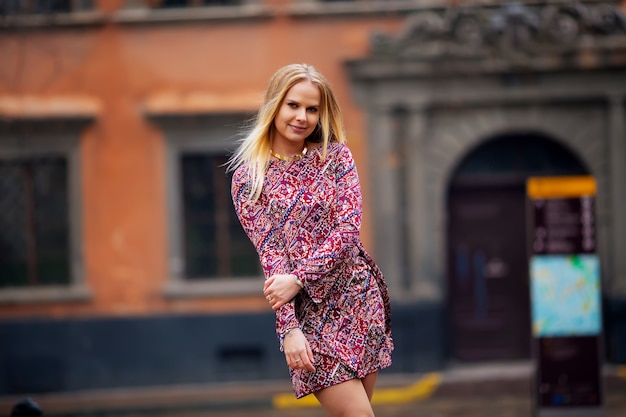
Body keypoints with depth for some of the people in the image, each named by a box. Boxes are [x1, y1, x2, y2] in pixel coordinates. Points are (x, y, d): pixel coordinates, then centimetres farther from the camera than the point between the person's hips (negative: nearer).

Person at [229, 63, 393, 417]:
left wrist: (299, 278, -17)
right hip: (307, 311, -2)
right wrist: (288, 327, -16)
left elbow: (349, 228, -7)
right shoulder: (248, 177, -1)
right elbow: (270, 253, -6)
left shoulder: (336, 156, 4)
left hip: (360, 297, 3)